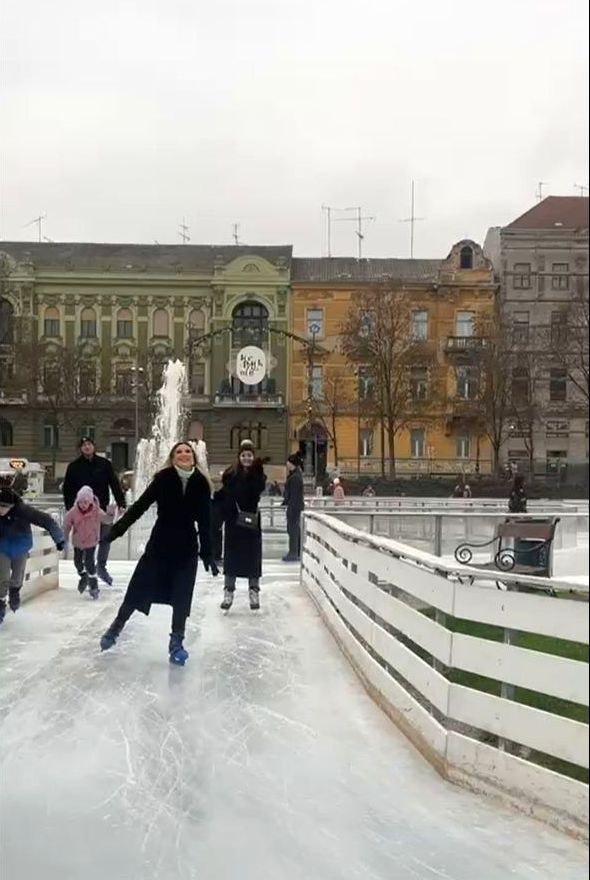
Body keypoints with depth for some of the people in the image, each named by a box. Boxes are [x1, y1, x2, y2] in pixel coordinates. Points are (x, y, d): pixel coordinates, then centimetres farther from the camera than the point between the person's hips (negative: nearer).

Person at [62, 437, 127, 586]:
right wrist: (70, 508, -8)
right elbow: (67, 489, 1)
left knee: (106, 538, 5)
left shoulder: (104, 464, 2)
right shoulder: (74, 466, 0)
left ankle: (101, 567, 26)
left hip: (102, 507, 1)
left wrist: (121, 503, -7)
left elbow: (115, 484, 1)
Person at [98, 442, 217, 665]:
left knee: (182, 597, 5)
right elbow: (140, 505, -9)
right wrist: (117, 529, -14)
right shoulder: (163, 479, -10)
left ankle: (176, 642, 21)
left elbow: (205, 521, 1)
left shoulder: (201, 484, -5)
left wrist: (207, 553, 3)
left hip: (187, 547, 1)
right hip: (160, 543, -1)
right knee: (138, 588, 7)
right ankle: (116, 628, 30)